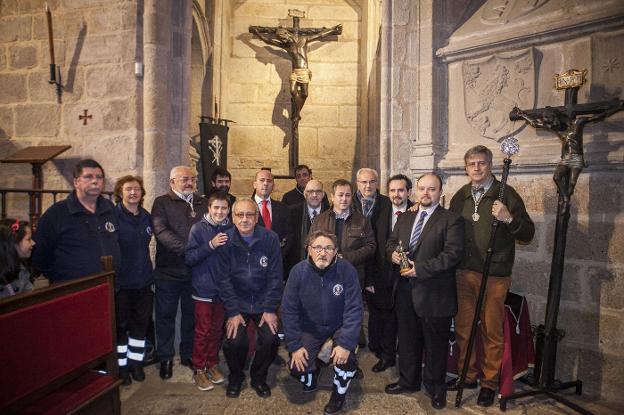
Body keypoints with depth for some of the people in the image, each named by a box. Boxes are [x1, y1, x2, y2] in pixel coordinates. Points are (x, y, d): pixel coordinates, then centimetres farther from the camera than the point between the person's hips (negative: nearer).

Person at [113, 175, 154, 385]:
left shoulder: (146, 217, 7)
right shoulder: (113, 216, -10)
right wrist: (111, 279, -13)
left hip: (143, 281, 5)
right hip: (120, 282, -5)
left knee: (141, 323, 12)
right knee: (120, 325, 8)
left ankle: (135, 363, 29)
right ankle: (121, 366, 25)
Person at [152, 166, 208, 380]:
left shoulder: (203, 203, 11)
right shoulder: (162, 203, -1)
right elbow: (161, 231, -15)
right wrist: (187, 248, -24)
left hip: (196, 270, 3)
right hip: (168, 271, -3)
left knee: (192, 314, 14)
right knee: (166, 316, 10)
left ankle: (188, 354, 31)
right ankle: (165, 358, 27)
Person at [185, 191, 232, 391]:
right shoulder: (198, 228, -7)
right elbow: (189, 258, -12)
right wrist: (210, 245, -22)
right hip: (203, 289, -3)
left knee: (217, 329, 13)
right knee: (203, 331, 4)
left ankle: (212, 364, 30)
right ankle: (199, 369, 20)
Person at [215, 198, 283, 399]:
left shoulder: (270, 238, -11)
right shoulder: (225, 240, -10)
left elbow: (275, 276, -8)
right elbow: (223, 279, -8)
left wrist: (270, 309, -10)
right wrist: (232, 312, -12)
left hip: (263, 303, 0)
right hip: (238, 303, 0)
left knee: (270, 340, -15)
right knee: (234, 342, -17)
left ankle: (259, 377, 17)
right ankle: (235, 377, 17)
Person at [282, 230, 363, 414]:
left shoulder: (346, 270, -23)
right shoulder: (299, 271, -19)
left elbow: (354, 309, -20)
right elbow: (289, 310, -12)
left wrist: (346, 343, -27)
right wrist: (295, 345, -15)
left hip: (340, 325, -1)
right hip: (311, 327, 1)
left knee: (346, 357, -25)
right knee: (298, 367, -13)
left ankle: (339, 393, 7)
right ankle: (311, 375, 26)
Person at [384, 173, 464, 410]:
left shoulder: (451, 220, -8)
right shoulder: (405, 217, 13)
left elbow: (453, 253, -17)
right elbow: (391, 242, 18)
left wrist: (421, 269, -22)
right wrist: (393, 253, -6)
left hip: (434, 293, -5)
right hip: (406, 291, 6)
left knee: (435, 344, 10)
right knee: (407, 340, 18)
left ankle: (435, 388, 31)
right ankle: (408, 381, 38)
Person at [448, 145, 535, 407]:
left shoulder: (506, 194, -4)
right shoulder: (460, 197, 8)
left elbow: (528, 234, -5)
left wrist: (509, 219, -23)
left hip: (495, 276, -4)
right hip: (464, 272, 4)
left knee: (492, 331, 6)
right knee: (463, 327, 13)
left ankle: (490, 383, 23)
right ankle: (467, 375, 31)